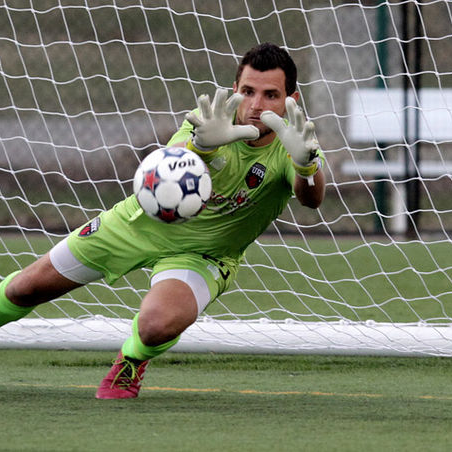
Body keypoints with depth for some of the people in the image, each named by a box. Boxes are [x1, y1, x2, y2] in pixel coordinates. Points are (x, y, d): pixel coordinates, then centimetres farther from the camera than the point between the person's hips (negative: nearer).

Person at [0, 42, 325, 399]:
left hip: (201, 255, -1)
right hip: (143, 223, 1)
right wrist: (203, 143, -69)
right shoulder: (213, 119, -27)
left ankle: (131, 363, 4)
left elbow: (311, 198, -48)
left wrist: (306, 162, -72)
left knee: (159, 324, -32)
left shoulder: (291, 145, -27)